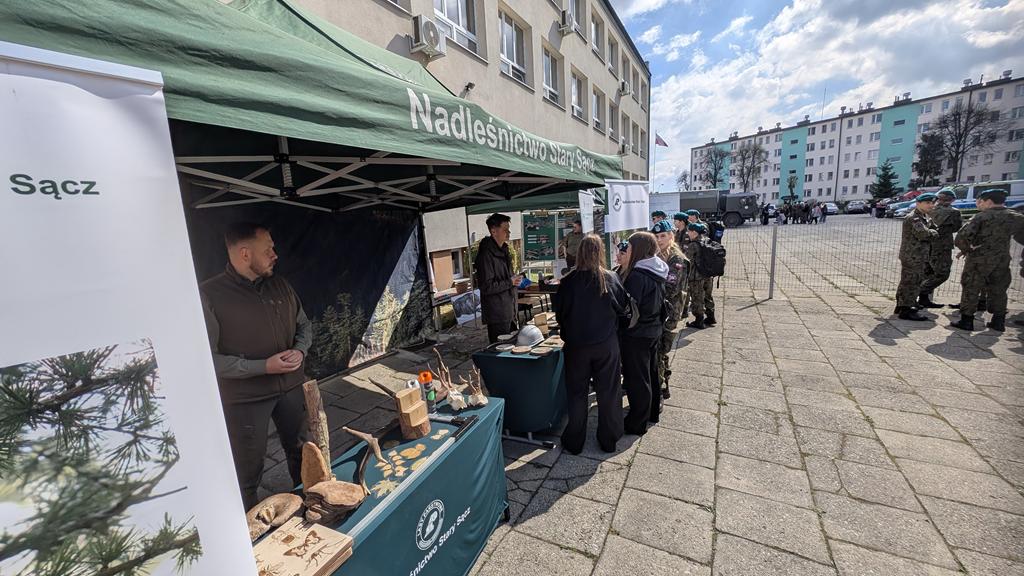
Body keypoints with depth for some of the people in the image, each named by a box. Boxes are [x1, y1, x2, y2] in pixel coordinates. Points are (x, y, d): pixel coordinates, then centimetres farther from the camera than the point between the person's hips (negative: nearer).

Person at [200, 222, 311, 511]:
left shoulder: (281, 286, 1)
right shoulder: (209, 295, -16)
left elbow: (304, 325, 11)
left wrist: (300, 350, -8)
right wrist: (264, 366, -22)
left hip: (291, 387, 5)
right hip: (244, 398, -5)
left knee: (300, 452, 23)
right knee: (248, 471, 13)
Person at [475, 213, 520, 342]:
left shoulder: (503, 250, 13)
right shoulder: (486, 255, -19)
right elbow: (486, 287, -23)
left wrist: (515, 281, 13)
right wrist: (510, 282, -18)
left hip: (509, 312, 9)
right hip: (497, 316, -9)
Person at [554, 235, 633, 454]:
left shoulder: (568, 282, -15)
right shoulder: (611, 279, -12)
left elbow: (558, 312, -4)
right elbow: (623, 309, -1)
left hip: (576, 345, 0)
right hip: (607, 345, 1)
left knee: (577, 394, 14)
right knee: (609, 393, 16)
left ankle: (574, 442, 27)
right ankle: (609, 440, 31)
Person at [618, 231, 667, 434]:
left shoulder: (637, 275, -24)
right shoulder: (657, 272, 4)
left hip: (636, 334, -9)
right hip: (654, 331, 9)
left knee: (636, 379, 3)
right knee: (650, 372, 23)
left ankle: (636, 423, 16)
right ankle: (653, 411, 40)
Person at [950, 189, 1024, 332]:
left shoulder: (981, 216, -11)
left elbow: (962, 237, -20)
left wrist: (965, 249, -4)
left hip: (979, 260, -5)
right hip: (1002, 260, 5)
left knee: (971, 290, 2)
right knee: (998, 291, 14)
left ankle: (966, 321, 3)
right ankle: (998, 322, 21)